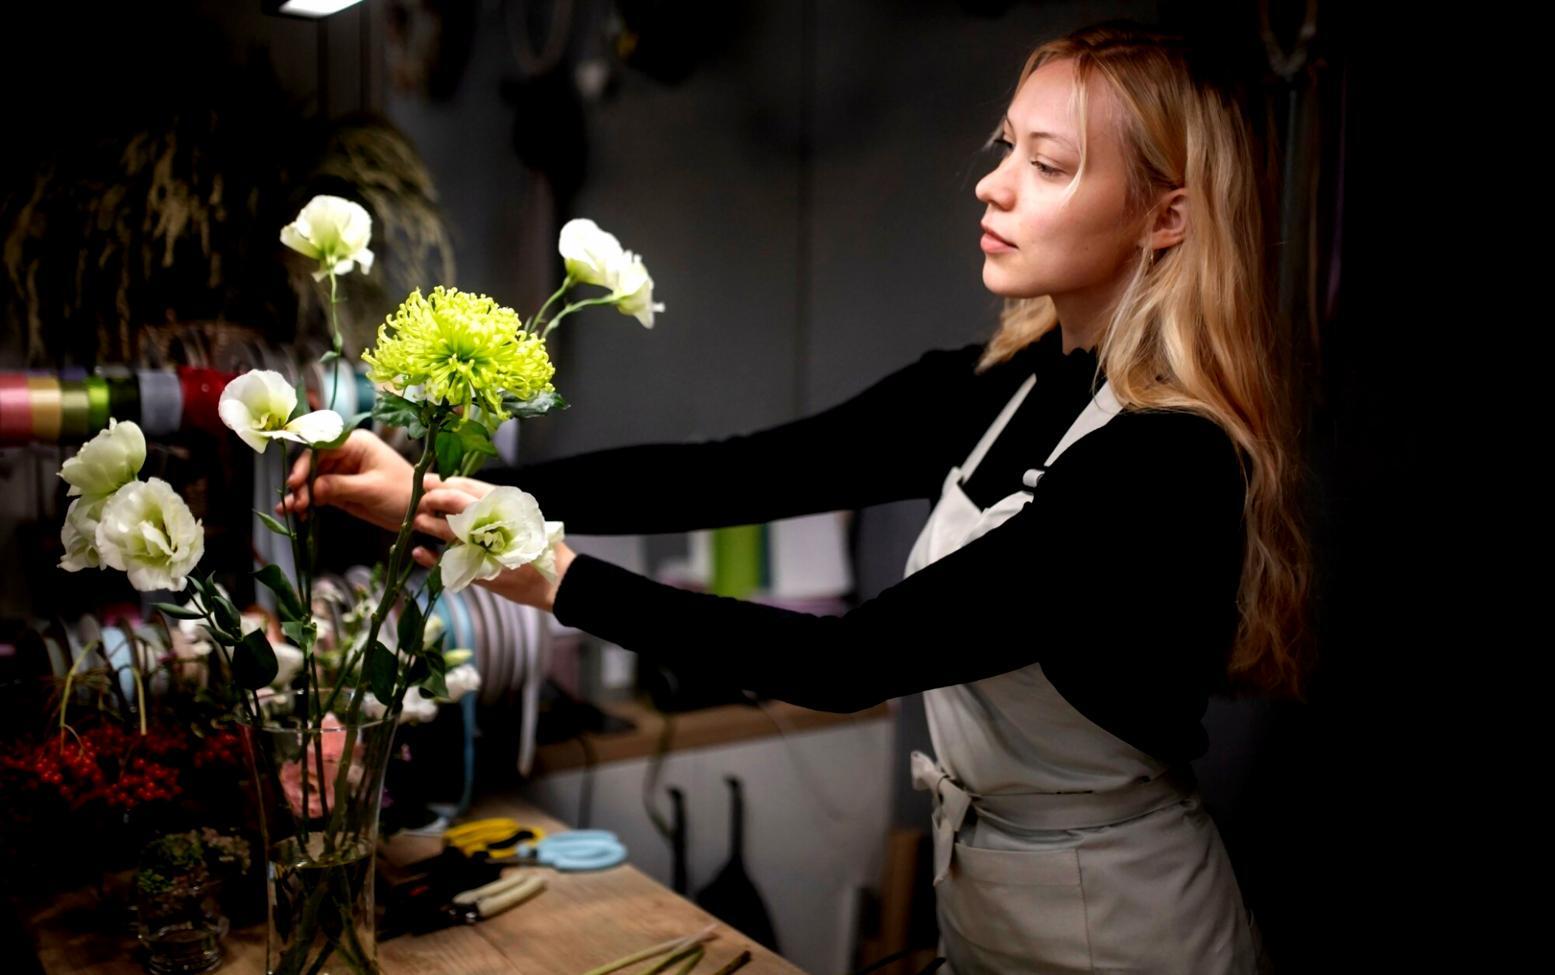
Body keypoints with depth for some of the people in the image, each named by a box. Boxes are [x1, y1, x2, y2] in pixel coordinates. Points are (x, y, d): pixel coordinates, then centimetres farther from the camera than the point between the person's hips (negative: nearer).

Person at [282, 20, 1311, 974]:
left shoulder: (1169, 465, -27)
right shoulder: (990, 389, -5)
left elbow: (850, 660, -29)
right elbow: (725, 476, -9)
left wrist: (563, 581, -25)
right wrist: (437, 492, -14)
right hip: (978, 886, 6)